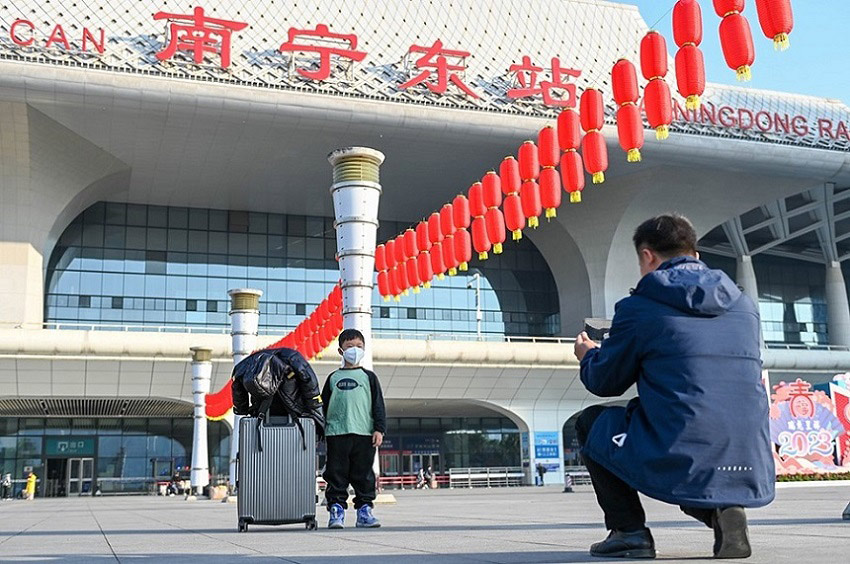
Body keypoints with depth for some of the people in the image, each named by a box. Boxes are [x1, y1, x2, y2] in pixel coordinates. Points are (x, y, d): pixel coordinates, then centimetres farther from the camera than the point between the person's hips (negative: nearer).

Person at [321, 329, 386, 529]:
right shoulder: (333, 378, 13)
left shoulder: (368, 377, 10)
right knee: (336, 474, 0)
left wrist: (379, 429, -3)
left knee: (364, 474, 3)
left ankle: (364, 510, 10)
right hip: (336, 432, 1)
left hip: (364, 433, 0)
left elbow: (378, 405, 6)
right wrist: (320, 430, 10)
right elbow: (323, 405, 15)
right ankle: (336, 510, 5)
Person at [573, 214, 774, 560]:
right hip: (752, 475, 6)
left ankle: (629, 531, 9)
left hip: (680, 466, -5)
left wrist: (588, 355, 32)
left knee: (591, 421, 20)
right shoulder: (743, 304, 13)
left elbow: (604, 383, 9)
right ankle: (721, 509, 9)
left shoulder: (639, 307, -2)